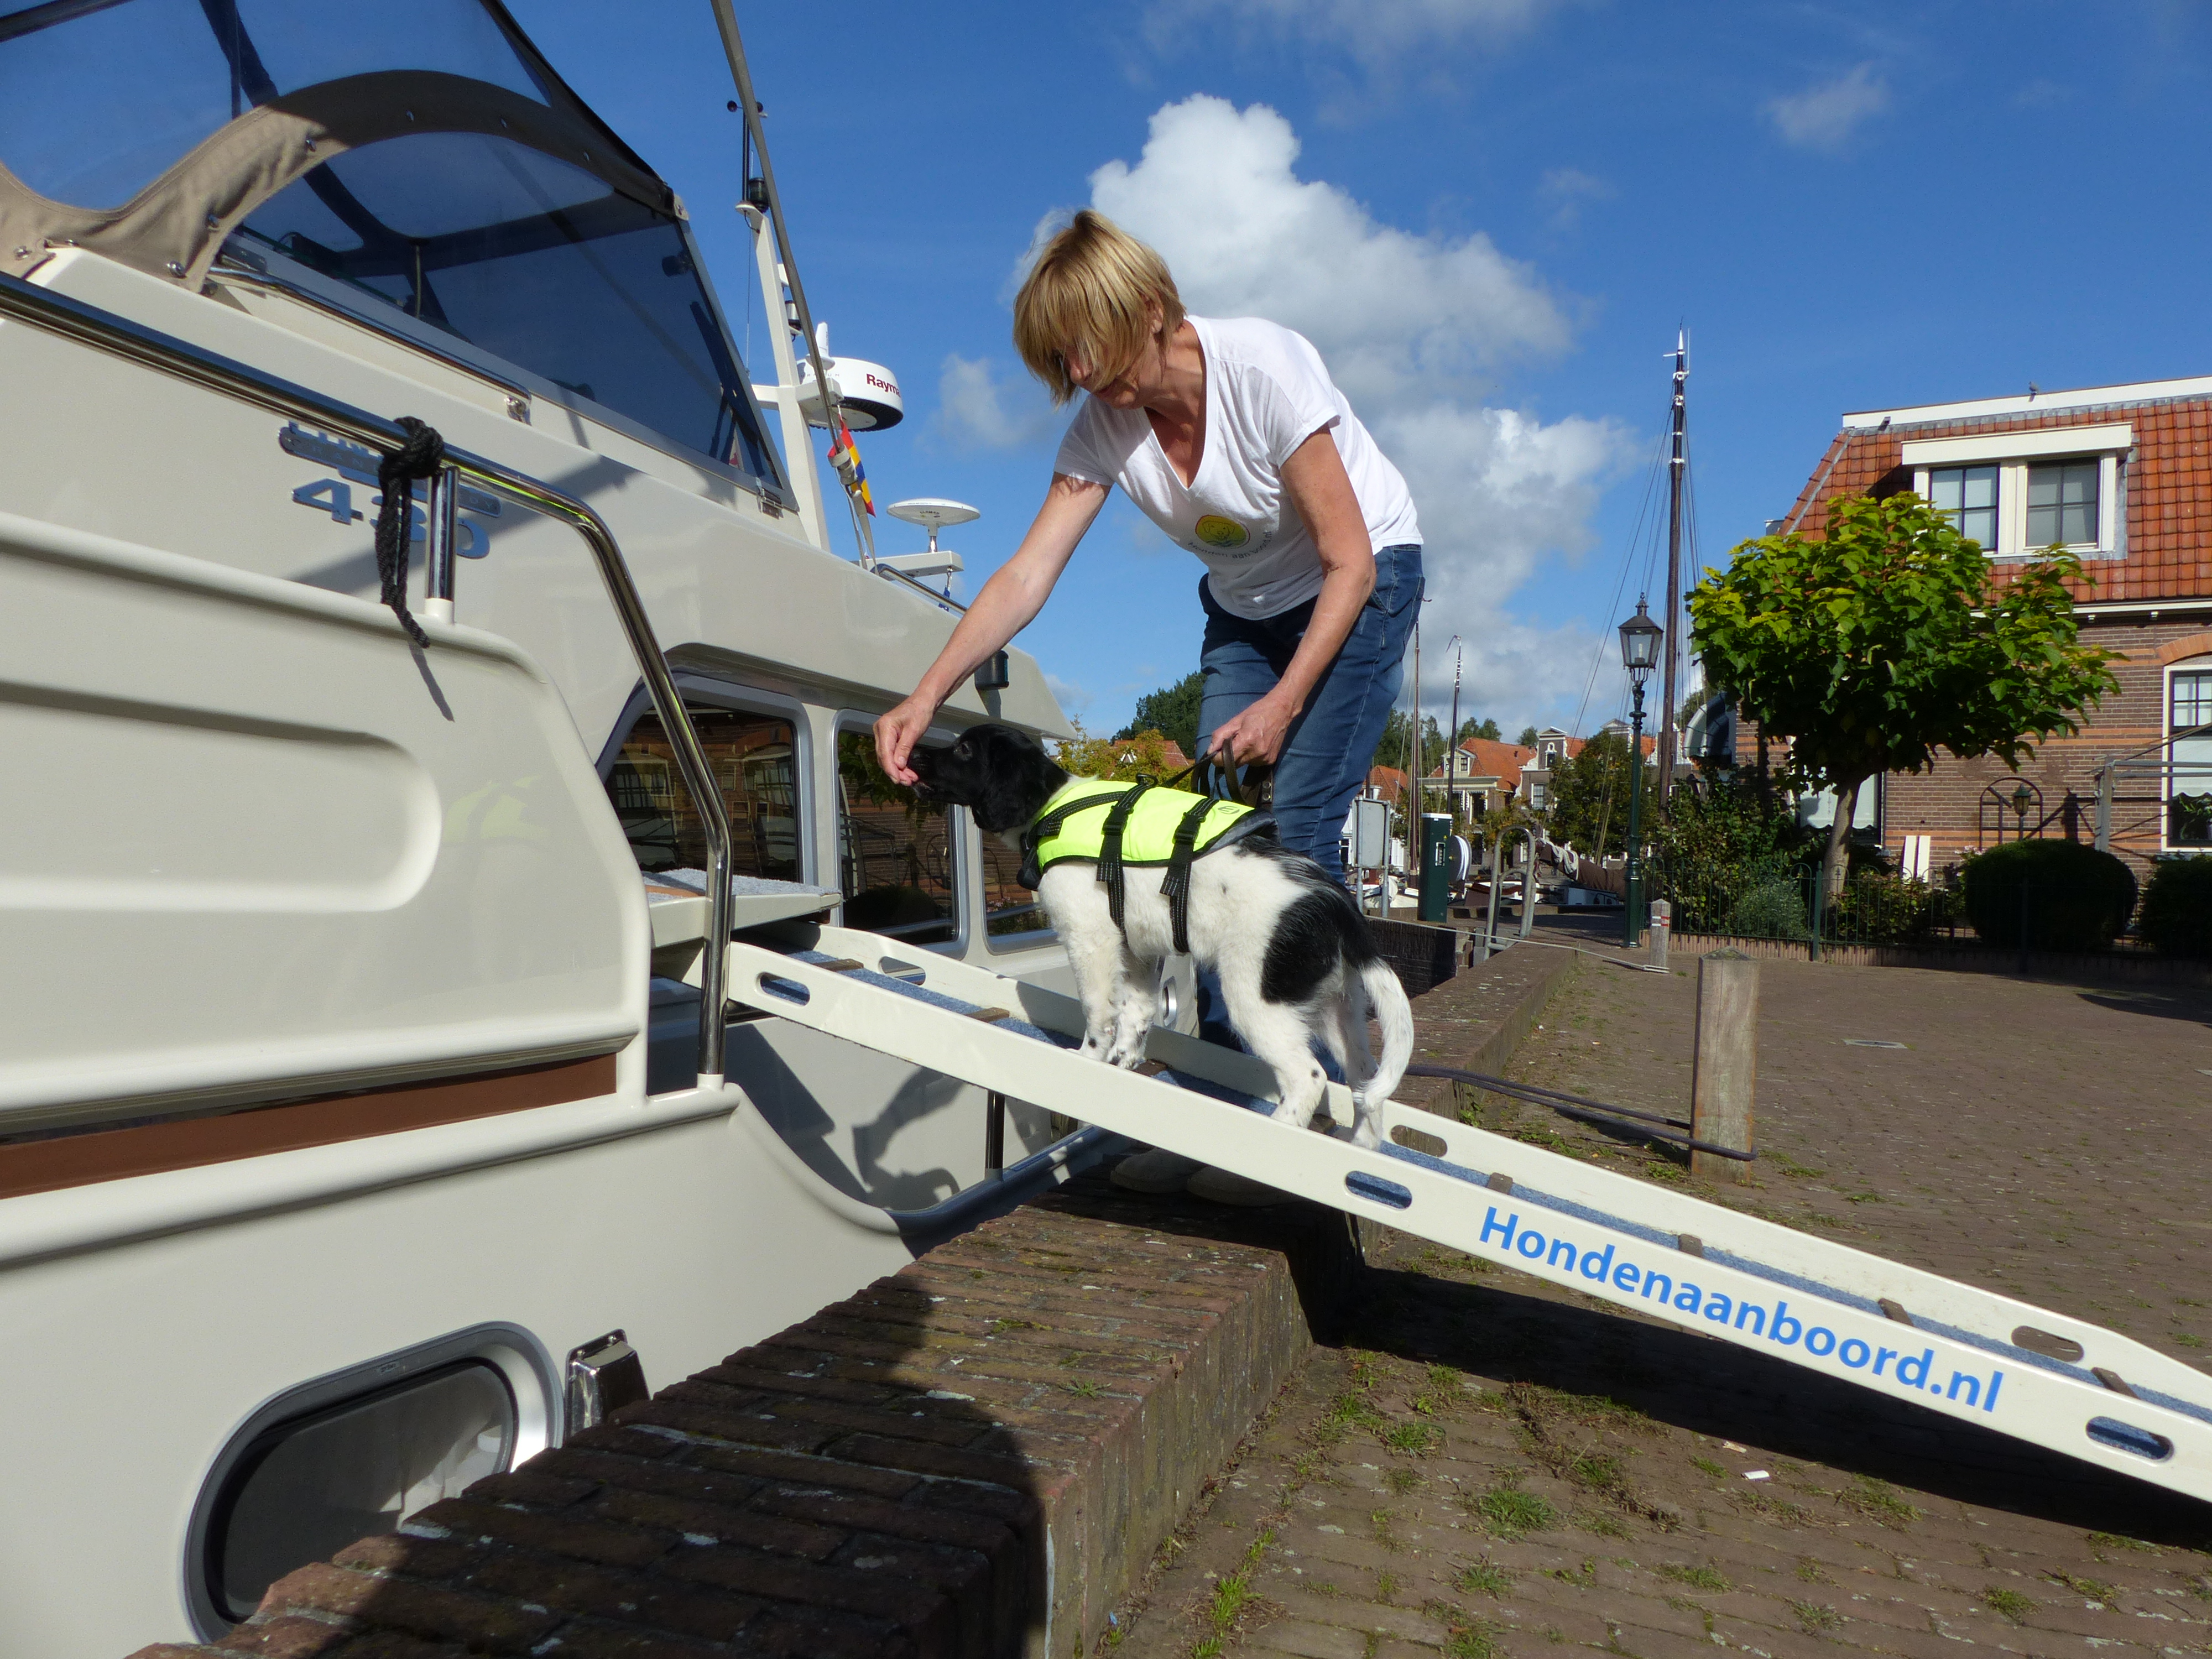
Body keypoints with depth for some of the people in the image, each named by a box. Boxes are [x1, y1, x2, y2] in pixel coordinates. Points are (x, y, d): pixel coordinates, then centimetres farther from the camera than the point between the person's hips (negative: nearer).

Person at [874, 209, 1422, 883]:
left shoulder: (1264, 368, -28)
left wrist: (1283, 703, -28)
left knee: (1299, 826, -16)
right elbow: (1025, 576, -20)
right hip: (1243, 606, 5)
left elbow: (1349, 563, -24)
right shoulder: (1101, 428, -14)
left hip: (1364, 579, -5)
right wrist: (927, 695, -33)